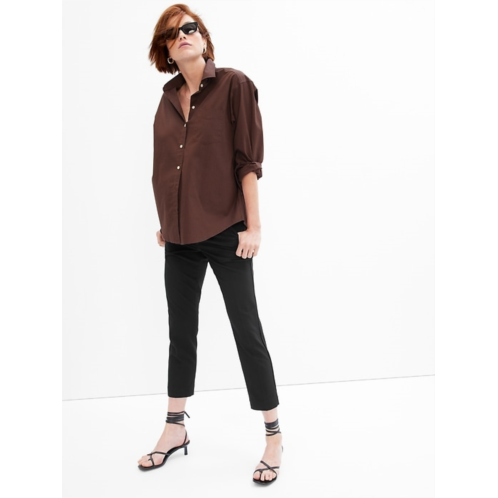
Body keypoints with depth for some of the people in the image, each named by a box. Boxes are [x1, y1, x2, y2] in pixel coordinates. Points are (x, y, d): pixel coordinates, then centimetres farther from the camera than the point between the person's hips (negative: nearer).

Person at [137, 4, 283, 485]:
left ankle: (274, 436, 16)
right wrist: (163, 222, 16)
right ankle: (175, 429, 30)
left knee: (247, 332, 1)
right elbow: (164, 165, 15)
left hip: (225, 231, -6)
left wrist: (253, 225, -13)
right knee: (181, 332, 14)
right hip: (179, 236, 6)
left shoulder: (233, 85, -6)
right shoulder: (168, 98, 10)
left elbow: (248, 159, -10)